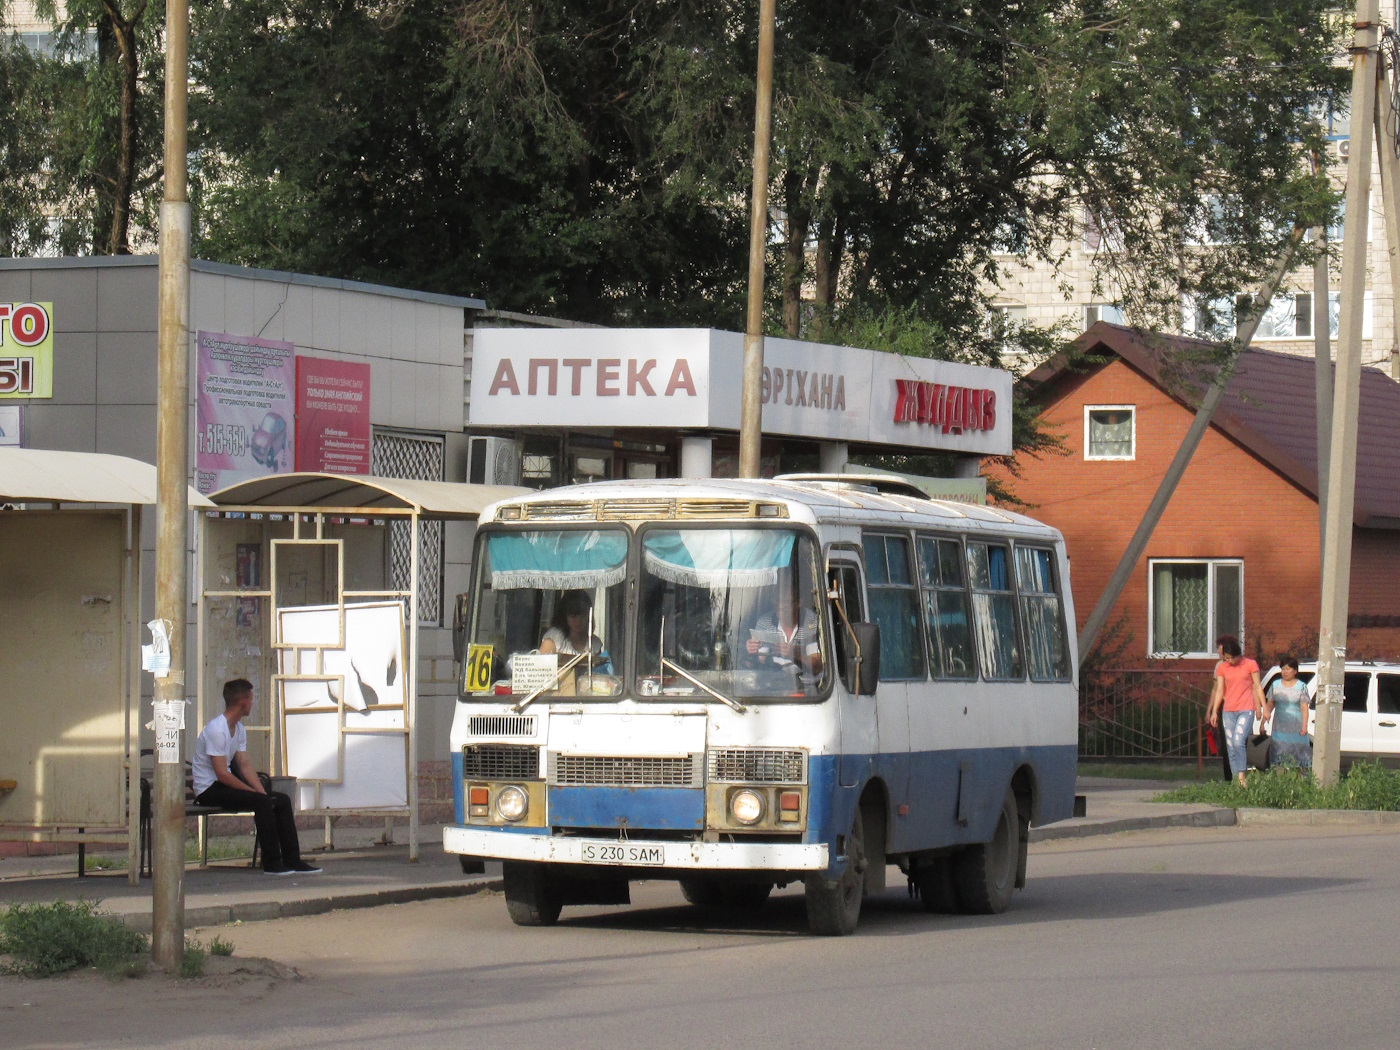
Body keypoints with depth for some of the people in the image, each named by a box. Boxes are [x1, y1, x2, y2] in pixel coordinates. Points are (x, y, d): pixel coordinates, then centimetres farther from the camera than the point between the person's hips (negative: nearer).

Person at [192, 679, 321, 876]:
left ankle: (292, 861, 0)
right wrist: (255, 792, -20)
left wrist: (262, 791, -6)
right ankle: (272, 863, -24)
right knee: (262, 802, -28)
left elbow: (245, 766, 9)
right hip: (208, 790, -10)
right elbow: (222, 774, -24)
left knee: (282, 800, 0)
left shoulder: (239, 729, 11)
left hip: (224, 786, 10)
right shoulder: (216, 730, -21)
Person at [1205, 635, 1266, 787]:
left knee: (1238, 742, -19)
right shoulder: (1221, 668, 8)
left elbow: (1257, 688, 3)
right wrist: (1213, 711, 2)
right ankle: (1235, 778, 6)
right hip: (1228, 711, 4)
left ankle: (1242, 775, -10)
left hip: (1246, 710, -4)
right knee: (1230, 747, 1)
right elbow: (1219, 691, 9)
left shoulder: (1250, 665, 0)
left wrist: (1263, 708, -2)